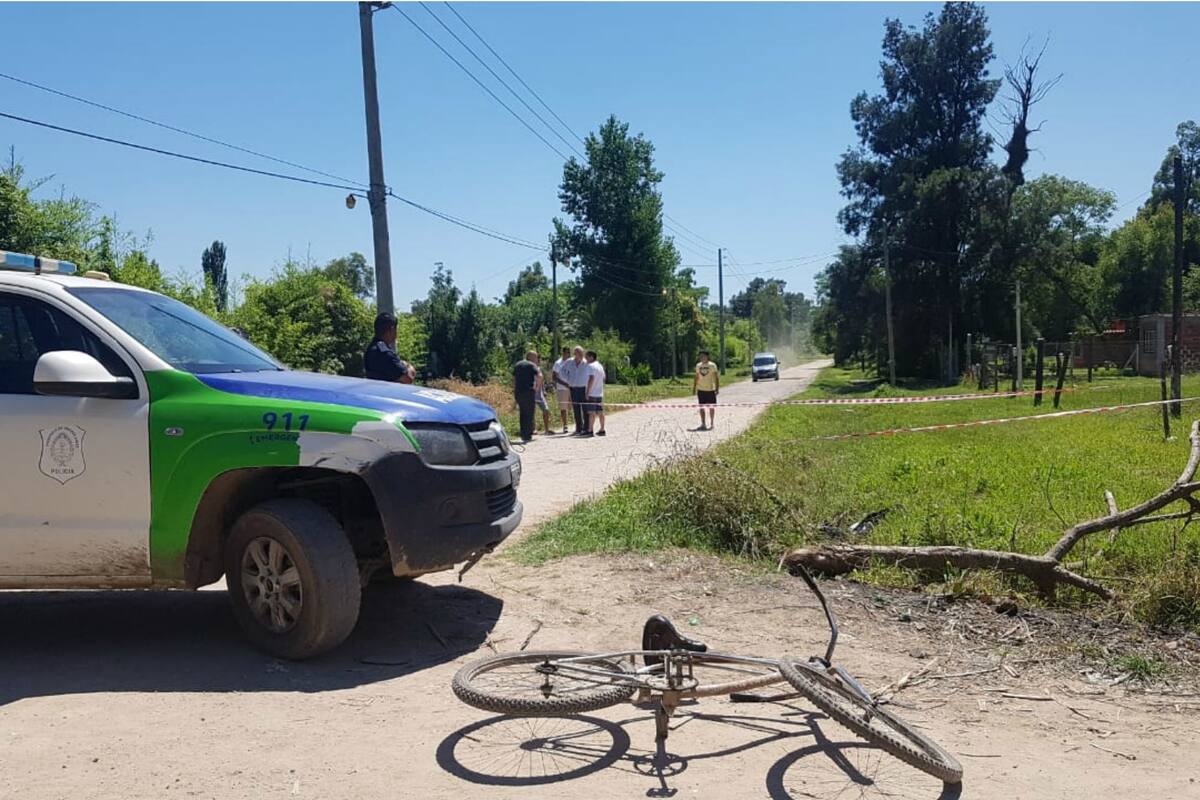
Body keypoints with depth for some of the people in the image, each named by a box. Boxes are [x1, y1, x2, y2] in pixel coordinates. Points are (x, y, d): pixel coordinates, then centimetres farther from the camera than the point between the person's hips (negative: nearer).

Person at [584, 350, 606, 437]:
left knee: (591, 412, -7)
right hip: (600, 393, 9)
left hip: (592, 393, -9)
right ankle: (602, 430, 11)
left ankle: (590, 430, -7)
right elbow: (604, 378, 23)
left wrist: (588, 392, -20)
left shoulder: (591, 366, -12)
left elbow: (591, 379, -22)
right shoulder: (600, 366, 16)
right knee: (600, 412, 9)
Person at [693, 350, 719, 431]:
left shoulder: (712, 365, -5)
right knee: (701, 407, 3)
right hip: (700, 390, 4)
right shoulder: (698, 366, 8)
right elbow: (696, 377, 15)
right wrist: (694, 387, 11)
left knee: (711, 407, 4)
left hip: (710, 389, -4)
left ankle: (711, 424, 15)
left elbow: (716, 377, -4)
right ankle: (703, 424, 10)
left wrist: (717, 388, -10)